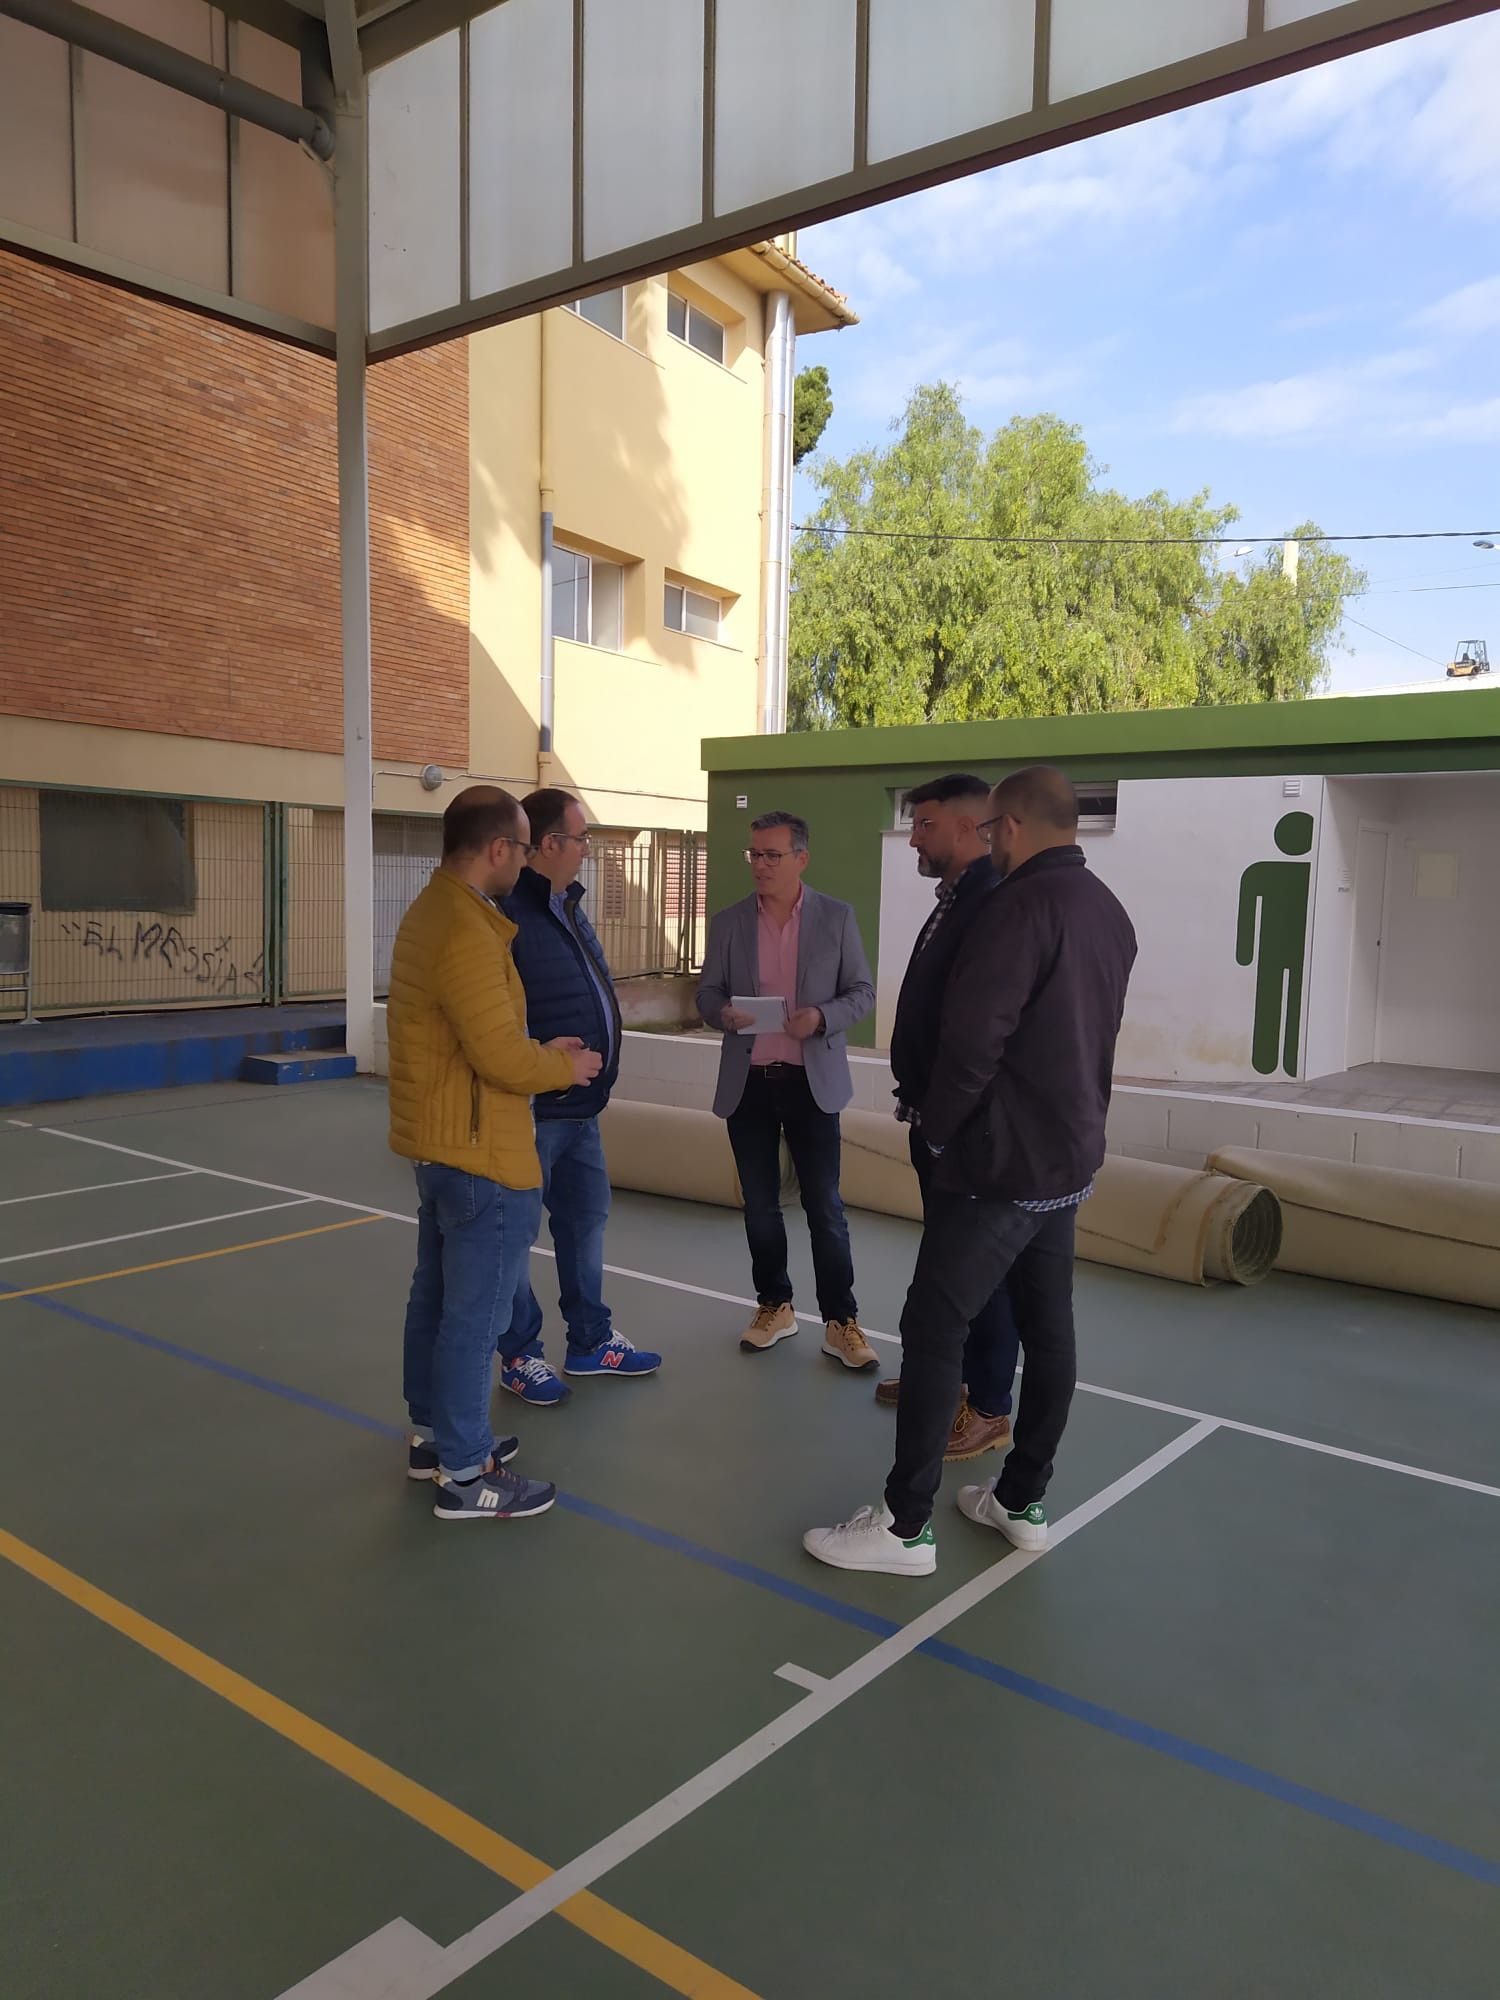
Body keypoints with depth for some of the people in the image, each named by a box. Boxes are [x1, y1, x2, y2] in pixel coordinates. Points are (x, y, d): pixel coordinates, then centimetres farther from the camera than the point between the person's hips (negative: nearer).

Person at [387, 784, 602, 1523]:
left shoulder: (427, 913, 9)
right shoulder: (467, 934, -24)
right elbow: (503, 1057, -24)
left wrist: (539, 1050, 9)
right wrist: (565, 1064, -5)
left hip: (437, 1141, 10)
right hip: (482, 1153, -10)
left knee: (436, 1295, 19)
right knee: (476, 1314, 0)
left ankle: (433, 1434, 34)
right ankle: (465, 1476, 12)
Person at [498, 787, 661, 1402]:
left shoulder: (570, 908, 12)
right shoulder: (508, 916, -19)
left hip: (580, 1109, 10)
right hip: (532, 1113, -9)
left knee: (586, 1219, 18)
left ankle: (591, 1340, 34)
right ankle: (520, 1355, 22)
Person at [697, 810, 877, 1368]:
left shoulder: (837, 917, -1)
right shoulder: (727, 922, 4)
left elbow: (862, 992, 0)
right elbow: (706, 993, 7)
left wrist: (822, 1017, -19)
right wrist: (723, 1013, -16)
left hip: (812, 1081, -2)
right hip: (747, 1081, 3)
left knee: (825, 1207, 0)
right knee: (759, 1205, 11)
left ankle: (841, 1322, 11)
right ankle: (775, 1307, 27)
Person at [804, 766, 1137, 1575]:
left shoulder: (1022, 906, -19)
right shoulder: (1109, 911, 9)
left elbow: (971, 1038, -22)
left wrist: (938, 1128, -8)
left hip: (1000, 1164, -9)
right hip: (1070, 1159, 9)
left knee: (934, 1329, -2)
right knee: (1047, 1328, 14)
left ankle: (905, 1524, 4)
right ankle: (1023, 1501, 26)